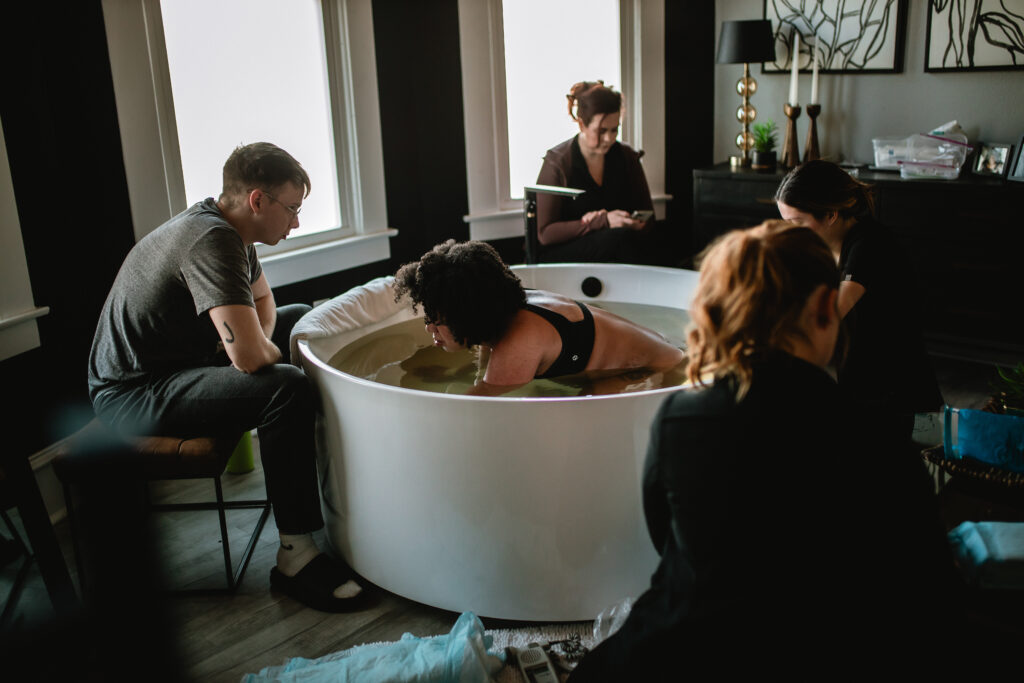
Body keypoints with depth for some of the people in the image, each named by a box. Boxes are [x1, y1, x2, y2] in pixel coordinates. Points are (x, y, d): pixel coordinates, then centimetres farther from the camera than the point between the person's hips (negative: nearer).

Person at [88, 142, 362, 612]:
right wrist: (273, 355, -11)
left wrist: (257, 344, -1)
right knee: (286, 388, -31)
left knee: (302, 319, 17)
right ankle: (295, 556, -21)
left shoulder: (227, 229, 5)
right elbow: (249, 355, -35)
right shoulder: (210, 242, -26)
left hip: (177, 362, 11)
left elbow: (263, 301, 21)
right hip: (133, 396, -11)